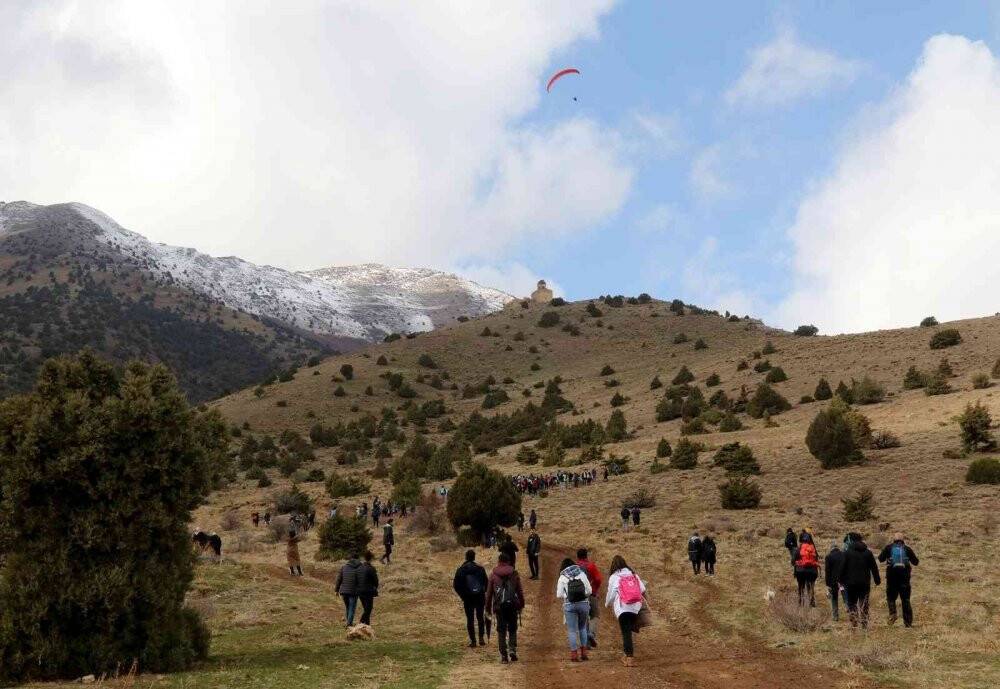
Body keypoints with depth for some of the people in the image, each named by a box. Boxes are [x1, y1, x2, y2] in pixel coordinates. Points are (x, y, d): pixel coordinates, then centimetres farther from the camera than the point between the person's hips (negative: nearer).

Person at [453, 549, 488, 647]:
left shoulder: (460, 569, -6)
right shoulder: (480, 568, -6)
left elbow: (456, 586, -6)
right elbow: (486, 582, -5)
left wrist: (462, 595, 5)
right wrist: (483, 592, 9)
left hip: (468, 598, -1)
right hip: (480, 597, 1)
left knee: (470, 619, 7)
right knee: (480, 618, 15)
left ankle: (472, 641, 6)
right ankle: (481, 638, 10)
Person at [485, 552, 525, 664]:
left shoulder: (493, 574, 2)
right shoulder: (514, 573, 2)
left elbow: (489, 593, 4)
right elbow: (520, 591, 4)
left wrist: (488, 608, 11)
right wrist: (521, 605, 12)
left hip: (499, 606, 0)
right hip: (513, 605, 0)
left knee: (501, 631, 6)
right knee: (512, 630, 13)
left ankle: (503, 655, 3)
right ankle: (512, 650, -5)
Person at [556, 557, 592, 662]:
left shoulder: (562, 577, -2)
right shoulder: (582, 574, 3)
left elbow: (559, 595, -4)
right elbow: (589, 590, 0)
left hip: (569, 605, -2)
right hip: (583, 603, 2)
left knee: (572, 630, 4)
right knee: (582, 628, 18)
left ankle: (574, 654, 1)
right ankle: (583, 652, 15)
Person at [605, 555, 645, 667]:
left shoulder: (613, 577, 0)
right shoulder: (633, 574, 12)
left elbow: (611, 594, 3)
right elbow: (643, 589, 9)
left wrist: (607, 604, 23)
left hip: (622, 608, -4)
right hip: (635, 608, 4)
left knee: (626, 632, -5)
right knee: (628, 631, 17)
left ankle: (629, 657, -14)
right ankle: (627, 655, 22)